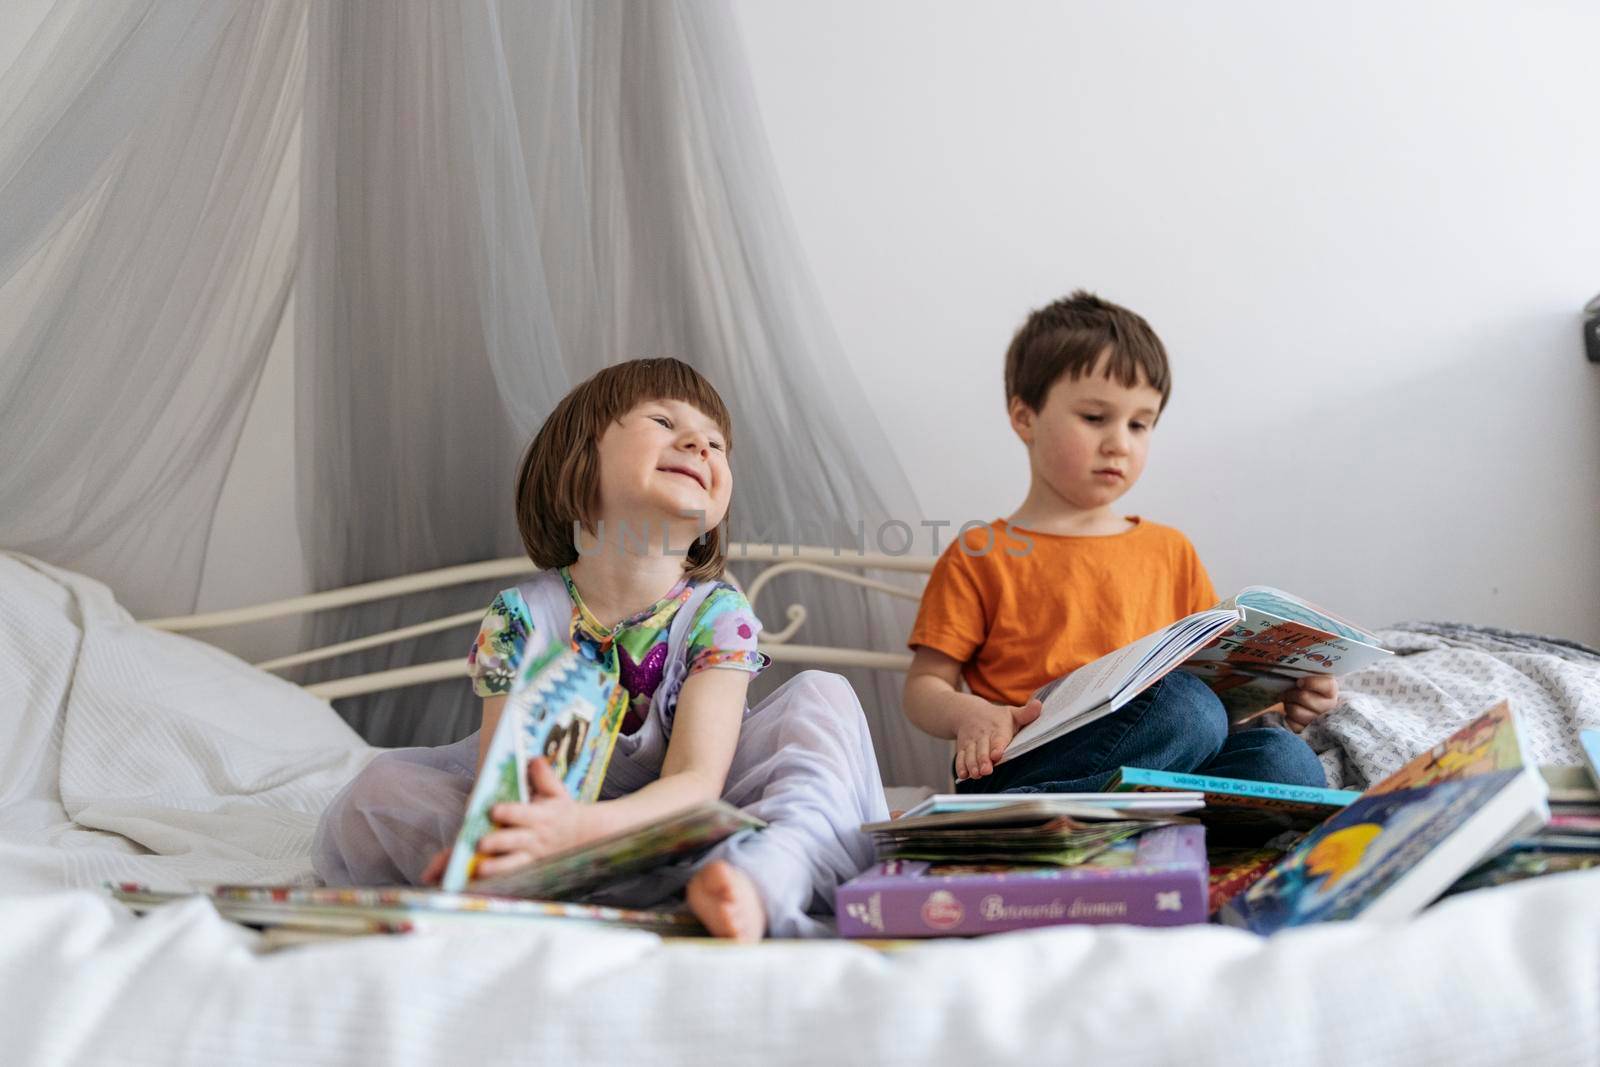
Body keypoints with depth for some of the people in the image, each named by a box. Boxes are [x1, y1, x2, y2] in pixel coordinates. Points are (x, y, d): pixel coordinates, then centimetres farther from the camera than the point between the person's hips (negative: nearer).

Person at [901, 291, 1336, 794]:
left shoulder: (1170, 551, 23)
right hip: (1023, 767, -6)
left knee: (1284, 756, -27)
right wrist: (969, 714, -17)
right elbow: (923, 686, 5)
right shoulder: (979, 556, 9)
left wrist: (1280, 696, 2)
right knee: (1188, 703, -32)